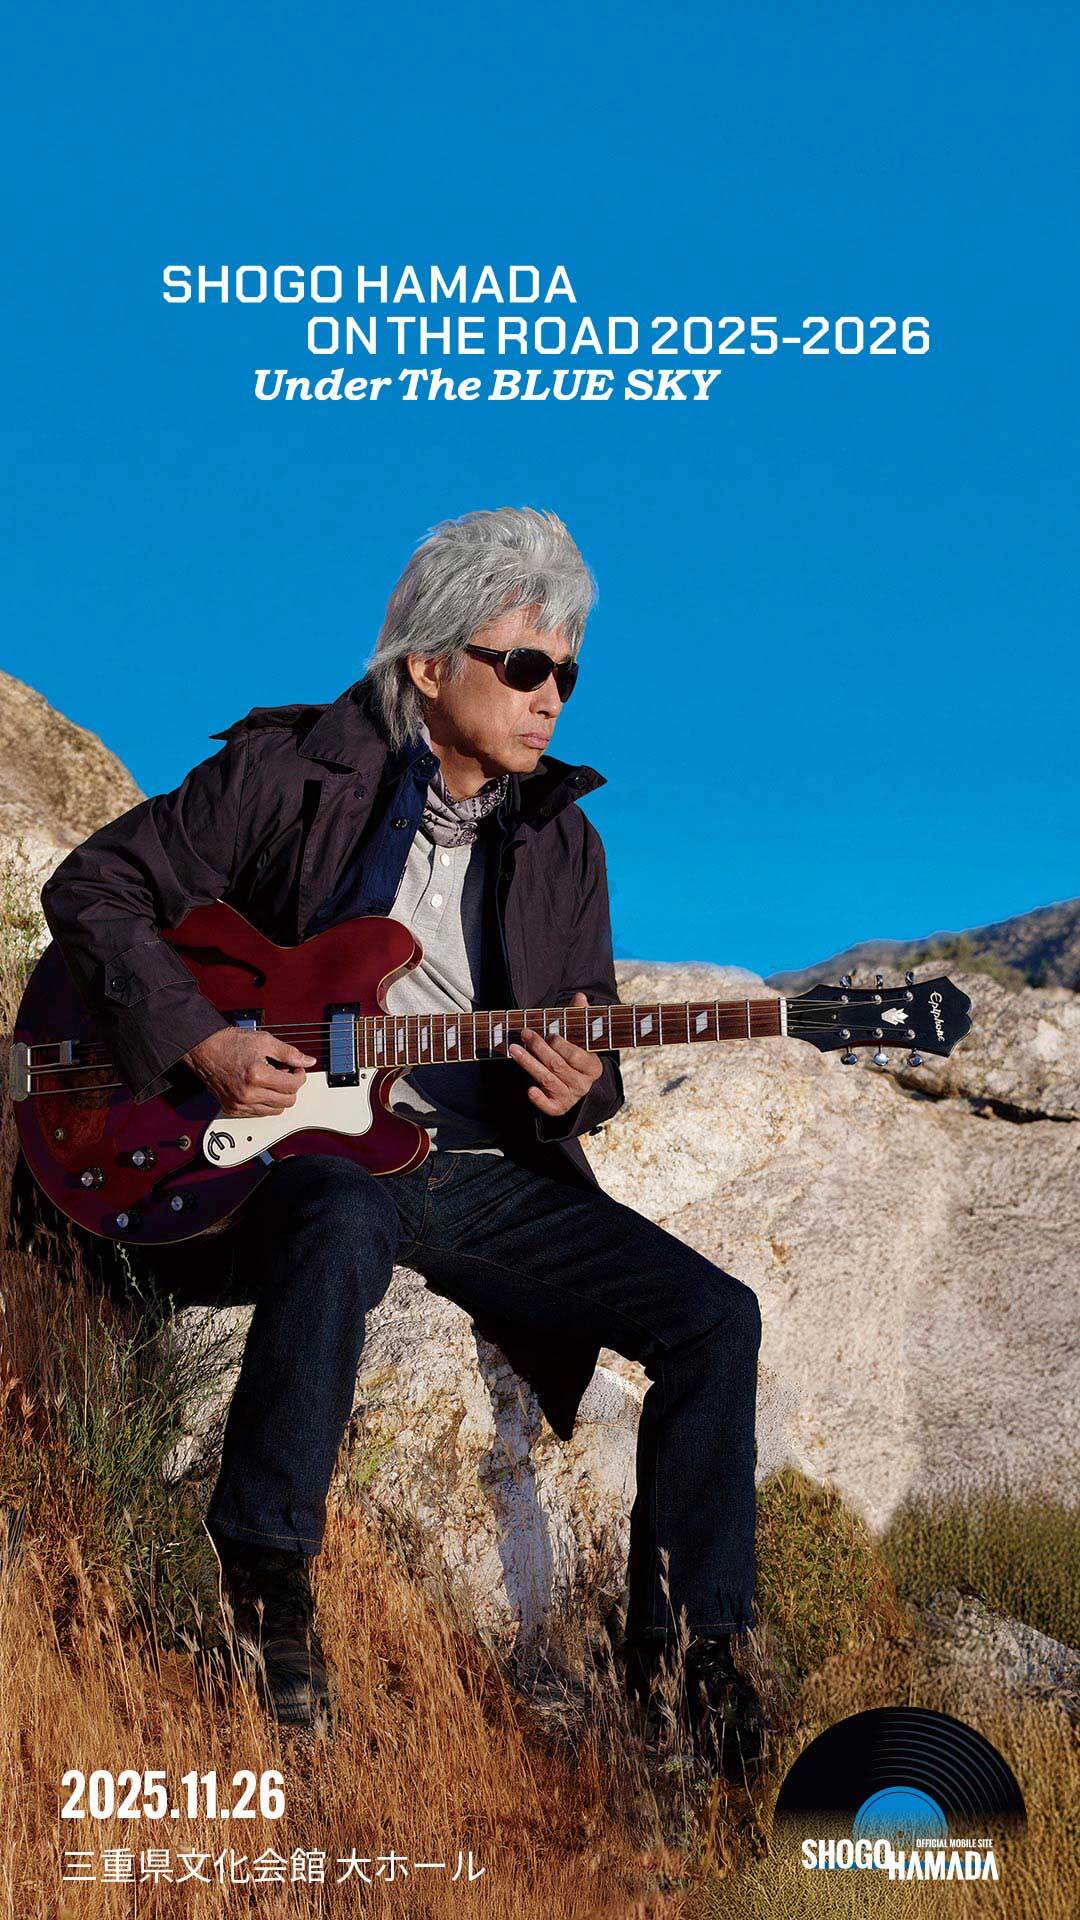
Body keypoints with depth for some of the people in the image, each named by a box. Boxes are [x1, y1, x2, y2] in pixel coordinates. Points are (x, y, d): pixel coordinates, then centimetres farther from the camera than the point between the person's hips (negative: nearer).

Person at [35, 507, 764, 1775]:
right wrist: (201, 1040, -13)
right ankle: (263, 1565, -22)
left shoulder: (562, 841, 12)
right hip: (300, 1143, -4)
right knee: (343, 1225, -41)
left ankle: (682, 1643, 1)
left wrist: (581, 1085, -9)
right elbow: (94, 886, 0)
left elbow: (592, 1038, 17)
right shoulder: (290, 769, -1)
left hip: (488, 1171, 5)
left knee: (715, 1318, -12)